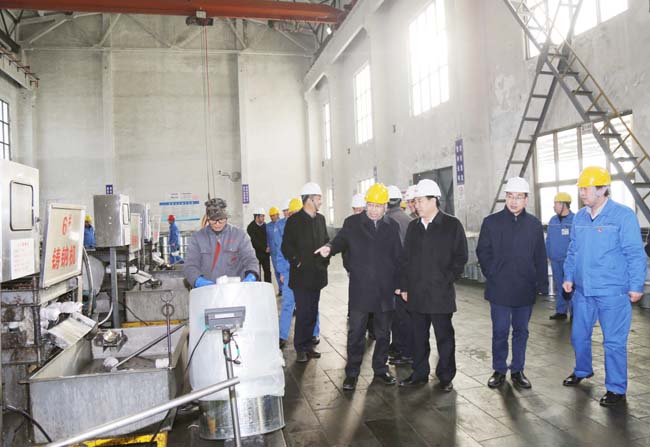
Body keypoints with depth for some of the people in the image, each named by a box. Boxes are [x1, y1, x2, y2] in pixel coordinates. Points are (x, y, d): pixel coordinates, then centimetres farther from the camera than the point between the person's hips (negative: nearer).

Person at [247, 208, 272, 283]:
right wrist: (265, 249, -13)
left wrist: (268, 247, 1)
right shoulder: (251, 227, -8)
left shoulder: (264, 225, 9)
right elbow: (254, 241, -12)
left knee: (267, 271, 5)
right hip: (257, 253, -5)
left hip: (265, 253, 5)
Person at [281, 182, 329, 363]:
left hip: (317, 273, 6)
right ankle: (301, 349, 7)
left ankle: (308, 345, 22)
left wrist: (326, 259, 8)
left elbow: (326, 241, 20)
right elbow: (286, 246, -8)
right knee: (303, 312, -4)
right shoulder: (294, 220, -7)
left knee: (312, 312, 12)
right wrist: (297, 262, -13)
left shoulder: (320, 219, 12)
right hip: (301, 275, -6)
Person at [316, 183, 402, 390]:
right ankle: (352, 373, 15)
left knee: (383, 333, 14)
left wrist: (398, 284, 6)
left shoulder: (392, 226, 7)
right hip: (360, 290, -3)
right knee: (356, 333, 3)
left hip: (385, 290, 3)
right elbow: (341, 240, -5)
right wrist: (330, 247, -29)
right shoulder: (352, 223, 0)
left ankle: (380, 369, 30)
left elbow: (398, 257, 9)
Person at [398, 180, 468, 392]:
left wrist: (447, 279, -9)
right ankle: (419, 374, 26)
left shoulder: (452, 225, -4)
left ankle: (445, 376, 21)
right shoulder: (413, 226, 10)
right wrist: (405, 286, 8)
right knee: (418, 336, 12)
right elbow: (406, 258, 12)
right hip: (416, 293, 4)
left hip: (440, 293, -4)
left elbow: (460, 257, -3)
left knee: (444, 336, 7)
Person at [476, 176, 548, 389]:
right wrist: (493, 275, -4)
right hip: (499, 290, -2)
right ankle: (499, 370, 19)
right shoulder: (491, 222, -1)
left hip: (525, 290, 2)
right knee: (500, 331, 4)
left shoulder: (534, 224, 5)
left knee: (521, 331, 12)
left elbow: (540, 257, 7)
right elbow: (482, 251, 2)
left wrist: (542, 284, 3)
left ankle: (517, 370, 25)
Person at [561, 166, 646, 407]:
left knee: (614, 342, 4)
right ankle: (582, 371, 40)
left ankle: (616, 389, 19)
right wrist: (569, 277, 10)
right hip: (583, 290, 6)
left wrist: (636, 286, -11)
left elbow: (635, 254, -11)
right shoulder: (580, 217, 6)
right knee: (578, 335, 17)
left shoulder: (623, 215, -12)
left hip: (613, 293, -6)